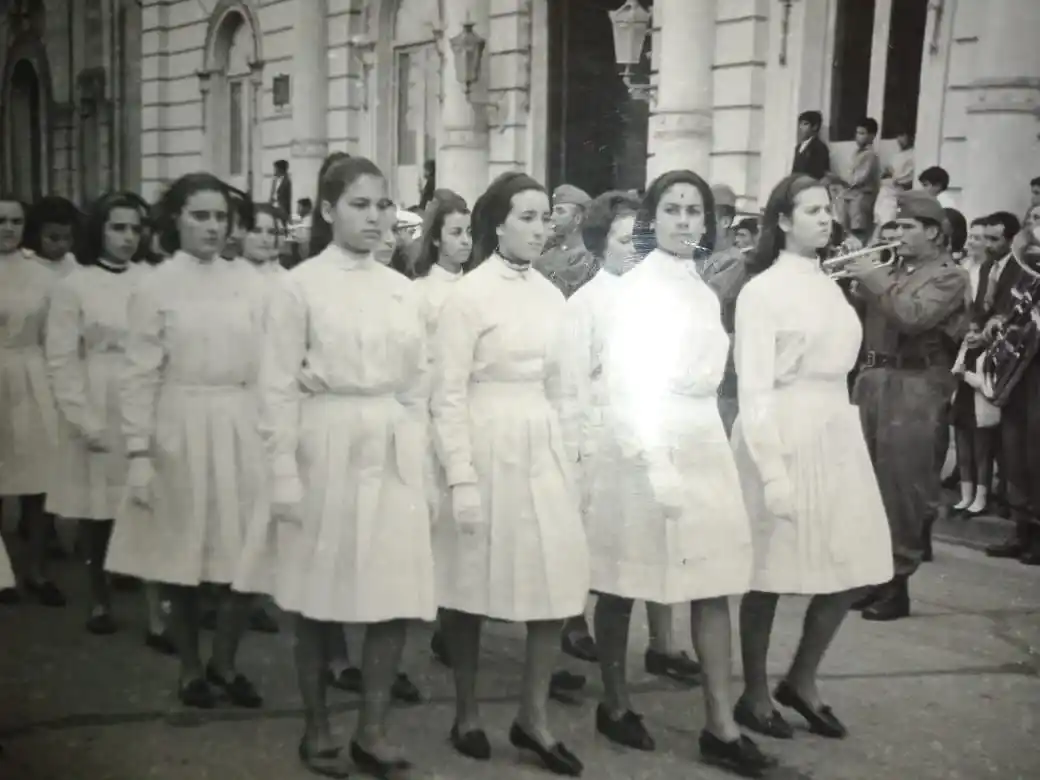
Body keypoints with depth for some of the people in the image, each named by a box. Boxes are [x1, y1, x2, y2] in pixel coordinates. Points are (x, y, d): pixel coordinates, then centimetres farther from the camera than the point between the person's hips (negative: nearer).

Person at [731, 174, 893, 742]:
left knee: (852, 566, 7)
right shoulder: (762, 290, -9)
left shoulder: (829, 286, 12)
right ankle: (755, 694, 21)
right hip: (784, 435, -7)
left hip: (835, 432, 7)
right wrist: (772, 471, -19)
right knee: (770, 571, 4)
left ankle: (802, 680, 26)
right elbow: (754, 388, -13)